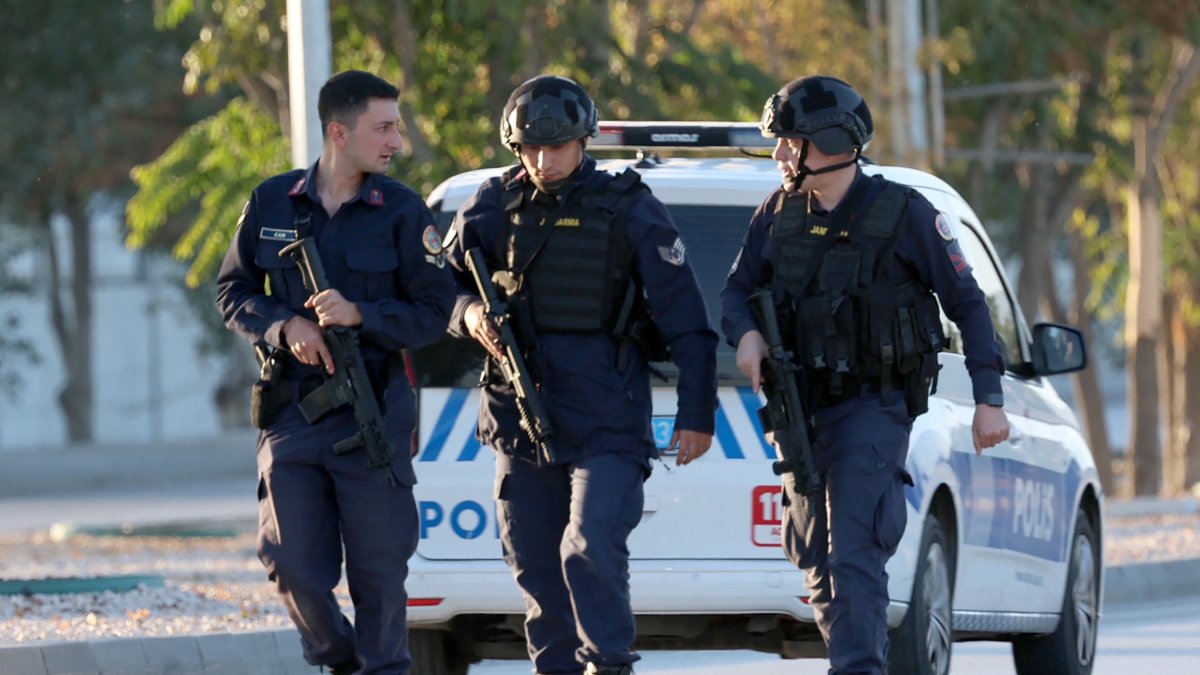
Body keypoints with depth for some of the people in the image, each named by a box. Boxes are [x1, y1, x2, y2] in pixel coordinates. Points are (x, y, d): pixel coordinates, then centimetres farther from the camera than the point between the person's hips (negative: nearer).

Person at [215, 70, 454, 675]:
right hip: (291, 413, 1)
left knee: (378, 569, 0)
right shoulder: (272, 203, 4)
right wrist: (286, 327, -9)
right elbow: (232, 292, 10)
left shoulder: (403, 211, -1)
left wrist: (360, 316, -17)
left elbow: (434, 311, -2)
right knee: (293, 567, 0)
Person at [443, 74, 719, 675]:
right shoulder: (493, 208, 6)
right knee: (535, 566, 8)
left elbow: (686, 320, 0)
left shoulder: (628, 212, -2)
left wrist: (696, 412, -4)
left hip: (606, 423, -4)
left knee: (591, 550, -19)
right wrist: (469, 314, -9)